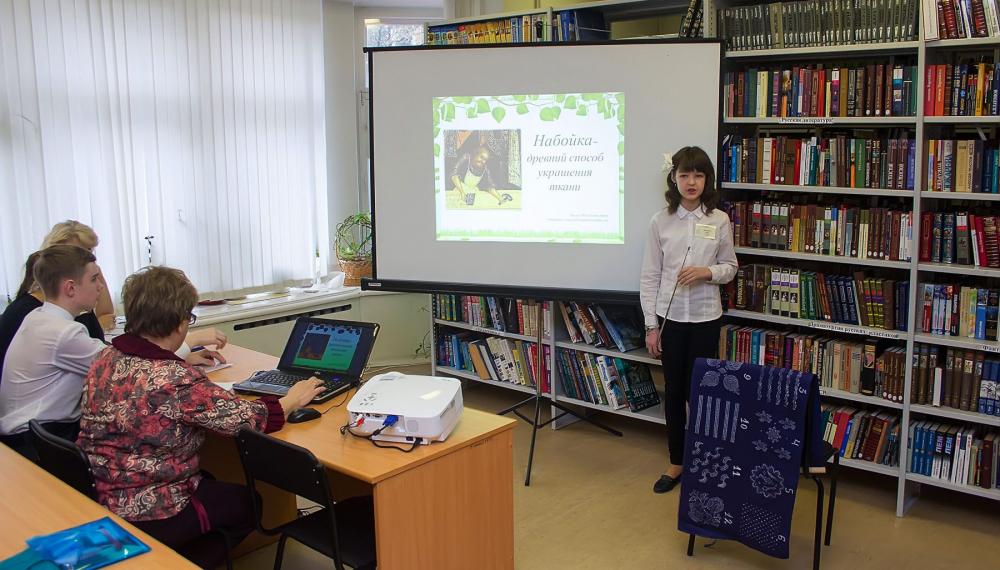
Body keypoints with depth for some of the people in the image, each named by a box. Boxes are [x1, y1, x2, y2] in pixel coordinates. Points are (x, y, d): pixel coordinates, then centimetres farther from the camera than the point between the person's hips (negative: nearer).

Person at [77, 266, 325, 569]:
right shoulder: (175, 381, -29)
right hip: (143, 515, -8)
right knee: (246, 502, 16)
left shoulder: (108, 358, -4)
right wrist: (293, 399, -5)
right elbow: (248, 418, -22)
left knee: (210, 484, 30)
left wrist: (189, 359, 26)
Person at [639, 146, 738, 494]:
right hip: (670, 317, 1)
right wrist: (651, 325, -3)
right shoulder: (660, 221, -2)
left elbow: (730, 267, 6)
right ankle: (676, 462, 26)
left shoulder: (719, 220, -2)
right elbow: (650, 276, 0)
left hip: (705, 318, -1)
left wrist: (706, 272, -16)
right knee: (673, 391, 11)